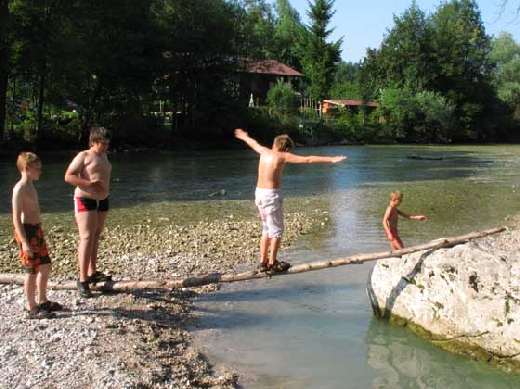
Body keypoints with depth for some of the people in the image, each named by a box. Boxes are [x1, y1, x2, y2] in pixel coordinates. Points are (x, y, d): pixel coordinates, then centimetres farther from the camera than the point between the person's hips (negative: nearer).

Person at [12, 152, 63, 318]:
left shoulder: (31, 187, 14)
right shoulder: (20, 189, -15)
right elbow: (16, 218, -20)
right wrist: (24, 242, -24)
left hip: (37, 230, 9)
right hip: (27, 231, -9)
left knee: (45, 267, 15)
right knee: (32, 271, -3)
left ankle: (42, 301, 29)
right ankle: (31, 308, 8)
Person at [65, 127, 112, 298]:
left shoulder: (103, 156, 15)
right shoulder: (83, 156, -8)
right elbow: (68, 176, -15)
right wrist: (89, 184, -25)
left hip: (102, 200, 8)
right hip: (86, 200, -8)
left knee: (96, 236, 13)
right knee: (87, 237, -14)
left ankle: (93, 273, 24)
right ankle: (83, 280, -14)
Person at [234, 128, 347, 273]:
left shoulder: (264, 151, 8)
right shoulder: (283, 156, -10)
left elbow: (254, 144, 30)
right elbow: (308, 159, -15)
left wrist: (244, 137, 52)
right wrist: (331, 159, -15)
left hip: (259, 192, 8)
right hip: (271, 195, -8)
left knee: (267, 229, 19)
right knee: (277, 230, 6)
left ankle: (263, 262, 22)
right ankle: (272, 263, 12)